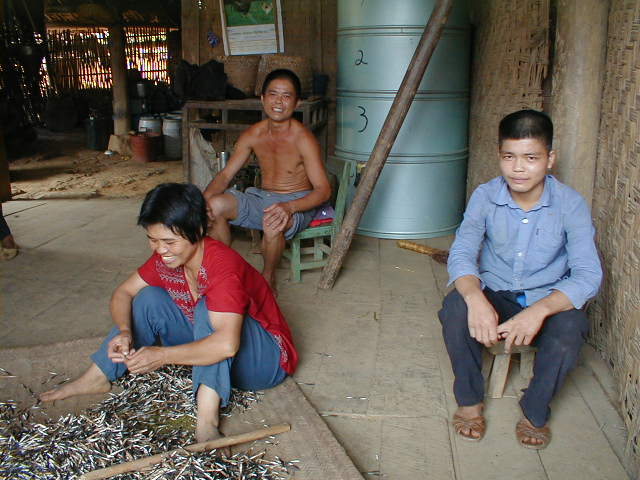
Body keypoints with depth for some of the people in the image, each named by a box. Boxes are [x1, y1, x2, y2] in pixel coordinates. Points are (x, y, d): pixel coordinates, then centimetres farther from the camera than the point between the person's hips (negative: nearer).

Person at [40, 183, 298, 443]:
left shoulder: (222, 265, -31)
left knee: (209, 306, -33)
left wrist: (162, 355, -35)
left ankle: (207, 420, -40)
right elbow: (123, 292, 3)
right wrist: (124, 331, -17)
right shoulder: (167, 259, -7)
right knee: (149, 298, 0)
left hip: (266, 359, -7)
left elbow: (226, 345, -42)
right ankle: (96, 379, 6)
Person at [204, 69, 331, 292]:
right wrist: (206, 197, -19)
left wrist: (289, 207, -38)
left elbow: (323, 189, -20)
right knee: (215, 205, -19)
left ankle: (268, 278, -8)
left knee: (273, 223, -38)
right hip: (261, 198, 5)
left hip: (297, 202, -5)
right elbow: (225, 174, 2)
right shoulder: (253, 134, -1)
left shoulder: (302, 138, -17)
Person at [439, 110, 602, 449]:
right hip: (494, 295, 1)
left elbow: (588, 275, -22)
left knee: (569, 327, -33)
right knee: (456, 308, -30)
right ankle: (469, 400, -4)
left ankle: (535, 412, -4)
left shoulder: (570, 204, -14)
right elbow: (461, 253, -19)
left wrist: (540, 309, -40)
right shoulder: (485, 197, -10)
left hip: (548, 299, -1)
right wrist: (475, 298, -41)